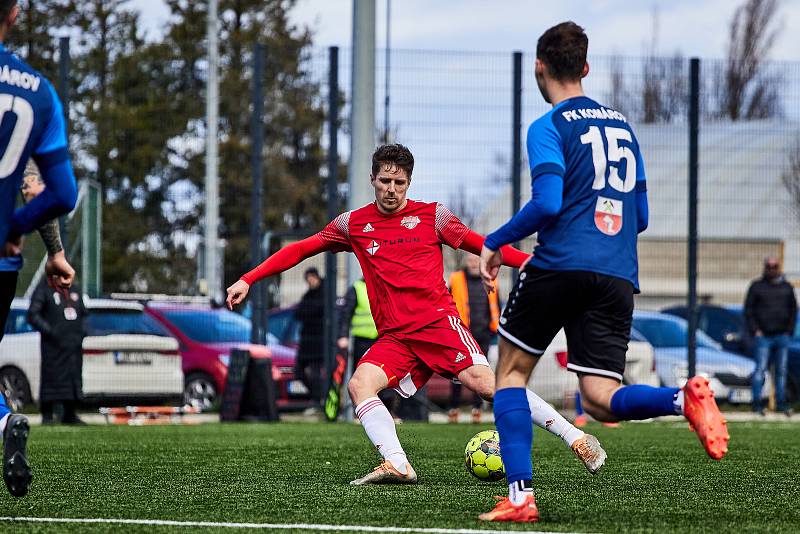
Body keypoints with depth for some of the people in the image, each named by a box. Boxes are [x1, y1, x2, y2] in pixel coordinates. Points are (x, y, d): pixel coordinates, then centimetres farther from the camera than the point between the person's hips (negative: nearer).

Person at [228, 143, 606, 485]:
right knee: (359, 384, -23)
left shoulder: (432, 215, 6)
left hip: (438, 321, -3)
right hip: (394, 338, 4)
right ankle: (397, 465, -34)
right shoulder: (354, 224, 12)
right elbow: (299, 250, 19)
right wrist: (248, 280, 14)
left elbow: (480, 245, 12)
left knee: (485, 383, -22)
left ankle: (577, 439, -18)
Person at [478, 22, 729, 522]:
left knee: (511, 371, 12)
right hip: (619, 276, 5)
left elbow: (547, 203, -13)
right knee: (600, 399, -1)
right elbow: (641, 217, 23)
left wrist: (495, 243, 0)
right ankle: (685, 397, -31)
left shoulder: (549, 128, 0)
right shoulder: (622, 124, 21)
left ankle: (520, 497, 1)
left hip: (560, 265, -5)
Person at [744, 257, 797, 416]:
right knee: (760, 370, -8)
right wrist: (755, 331, -7)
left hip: (782, 336, 3)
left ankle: (781, 403, 11)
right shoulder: (756, 286, 3)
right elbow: (748, 310, 2)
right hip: (763, 336, -3)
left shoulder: (786, 287, 12)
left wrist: (789, 331, 6)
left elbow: (793, 310, 16)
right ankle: (757, 403, -7)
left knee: (782, 371, 6)